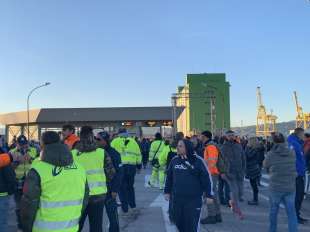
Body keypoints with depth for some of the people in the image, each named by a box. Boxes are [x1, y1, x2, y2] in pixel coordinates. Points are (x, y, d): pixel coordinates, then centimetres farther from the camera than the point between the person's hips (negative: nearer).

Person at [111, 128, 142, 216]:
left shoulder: (115, 141, 2)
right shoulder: (133, 141, 11)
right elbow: (138, 155, 14)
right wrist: (139, 166, 24)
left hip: (120, 167, -3)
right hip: (132, 167, 3)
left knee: (122, 189, 6)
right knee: (130, 187, 22)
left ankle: (125, 210, 7)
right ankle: (133, 206, 23)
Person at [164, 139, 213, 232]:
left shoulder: (198, 161, -7)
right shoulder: (174, 160, 5)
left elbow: (206, 178, -5)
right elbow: (169, 177, 14)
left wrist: (208, 195, -5)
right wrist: (167, 191, 14)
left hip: (193, 199, -4)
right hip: (177, 198, 4)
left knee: (191, 224, 1)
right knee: (179, 221, 12)